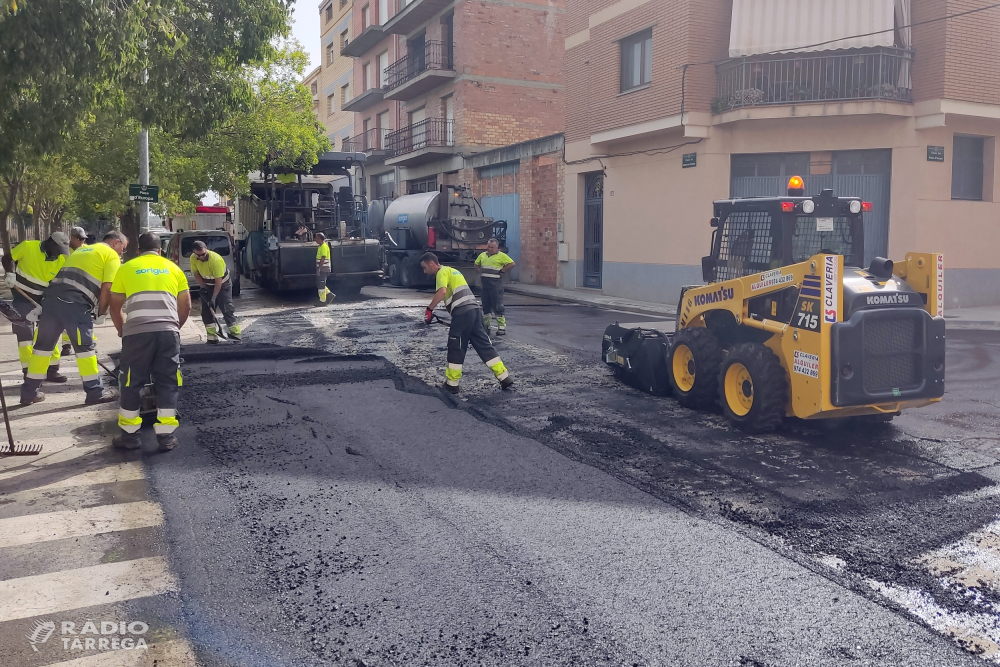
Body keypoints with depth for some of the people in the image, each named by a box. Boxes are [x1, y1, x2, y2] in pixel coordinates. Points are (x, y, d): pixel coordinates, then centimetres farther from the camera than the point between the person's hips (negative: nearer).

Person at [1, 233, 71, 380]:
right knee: (25, 334, -3)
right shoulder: (27, 247, -15)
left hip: (43, 300, 3)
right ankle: (29, 372, 4)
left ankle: (52, 369, 16)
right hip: (22, 298, -3)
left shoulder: (62, 261, -9)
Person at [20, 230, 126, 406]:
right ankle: (95, 392, 3)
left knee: (43, 344, 14)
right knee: (85, 346, -2)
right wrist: (101, 312, 9)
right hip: (74, 300, -7)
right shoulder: (111, 255, 8)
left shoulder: (82, 249, 32)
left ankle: (29, 392, 22)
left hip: (52, 295, 7)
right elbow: (107, 288, -3)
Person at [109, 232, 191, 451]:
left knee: (131, 384, 11)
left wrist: (123, 331, 35)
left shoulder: (126, 268, 18)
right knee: (167, 384, 8)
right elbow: (186, 306, 20)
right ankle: (166, 436, 10)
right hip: (168, 331, 1)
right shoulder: (173, 268, 20)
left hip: (136, 332, -1)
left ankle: (129, 436, 19)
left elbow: (115, 308, 20)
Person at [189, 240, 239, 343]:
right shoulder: (193, 259, -17)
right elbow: (196, 274, -1)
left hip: (223, 284, -5)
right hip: (208, 285, 5)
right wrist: (204, 287, -10)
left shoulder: (216, 259, -33)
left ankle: (235, 333, -7)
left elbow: (218, 281, -30)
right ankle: (212, 336, 3)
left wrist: (214, 298, -29)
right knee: (207, 309, -1)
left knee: (227, 308, -12)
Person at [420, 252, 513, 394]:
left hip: (462, 313, -9)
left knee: (455, 348, 2)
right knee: (484, 345, 9)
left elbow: (442, 292, -19)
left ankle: (451, 384, 10)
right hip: (475, 309, 9)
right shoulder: (452, 271, 29)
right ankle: (505, 378, 7)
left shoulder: (442, 272, 1)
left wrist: (429, 309, -13)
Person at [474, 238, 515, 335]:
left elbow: (512, 264, -12)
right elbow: (477, 264, 31)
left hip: (496, 285, -7)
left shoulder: (501, 256, -5)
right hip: (485, 284, 7)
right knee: (486, 306, 12)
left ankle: (502, 327, -1)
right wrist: (481, 271, 15)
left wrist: (501, 271, -10)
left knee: (498, 306, -7)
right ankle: (486, 326, 22)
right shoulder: (482, 255, 14)